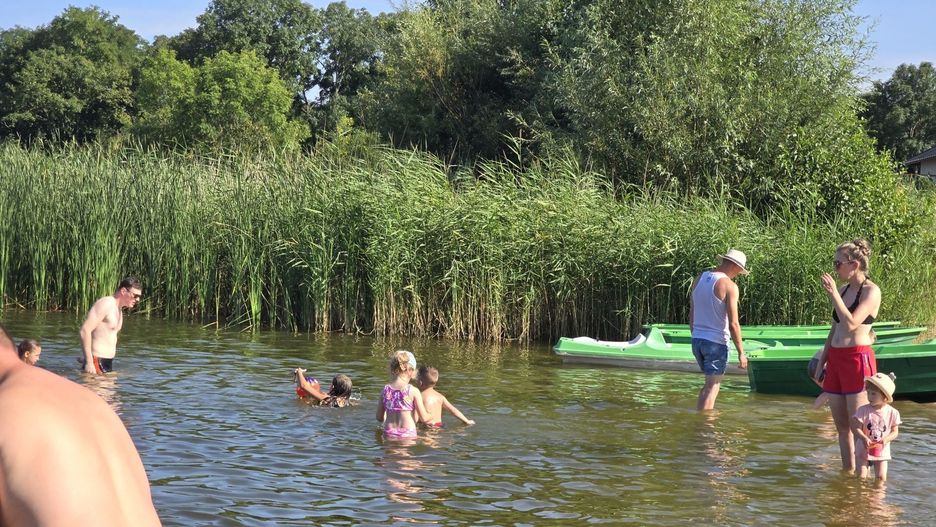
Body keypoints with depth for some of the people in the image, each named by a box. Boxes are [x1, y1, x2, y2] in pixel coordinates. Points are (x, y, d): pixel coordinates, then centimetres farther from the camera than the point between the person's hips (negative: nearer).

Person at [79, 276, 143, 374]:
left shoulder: (119, 310, 18)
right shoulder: (106, 304, -13)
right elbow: (85, 331, -21)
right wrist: (89, 362, -24)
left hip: (107, 362, 9)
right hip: (96, 362, -9)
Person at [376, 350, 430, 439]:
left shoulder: (385, 390, 6)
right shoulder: (413, 391, -5)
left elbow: (379, 418, 13)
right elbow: (424, 418, -2)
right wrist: (430, 416, 21)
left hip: (389, 434, 4)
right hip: (408, 434, -4)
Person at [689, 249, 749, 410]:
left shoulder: (699, 279, 8)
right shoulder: (729, 285, -13)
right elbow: (733, 324, -15)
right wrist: (741, 353, -9)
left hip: (697, 340, 7)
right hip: (716, 342, -7)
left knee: (710, 382, 22)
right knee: (712, 386, 0)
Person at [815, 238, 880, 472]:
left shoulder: (871, 291, -7)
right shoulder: (843, 290, 15)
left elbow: (851, 323, -20)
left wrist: (833, 294, -17)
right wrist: (822, 361, 19)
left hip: (858, 358, -8)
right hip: (835, 359, 8)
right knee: (841, 425, 9)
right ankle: (847, 472, 15)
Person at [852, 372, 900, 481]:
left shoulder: (892, 413, -8)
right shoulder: (863, 410, -13)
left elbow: (894, 432, -2)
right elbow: (856, 427, -14)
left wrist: (886, 439, -21)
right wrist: (864, 438, -32)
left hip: (882, 451, 1)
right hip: (864, 449, -1)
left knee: (881, 478, 3)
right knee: (861, 477, -5)